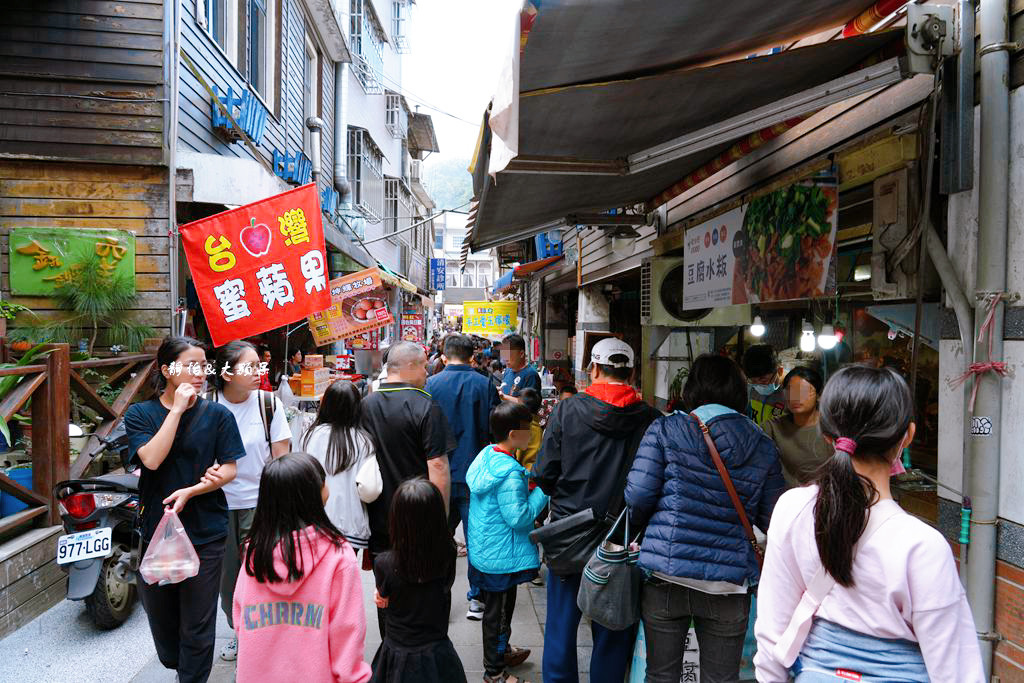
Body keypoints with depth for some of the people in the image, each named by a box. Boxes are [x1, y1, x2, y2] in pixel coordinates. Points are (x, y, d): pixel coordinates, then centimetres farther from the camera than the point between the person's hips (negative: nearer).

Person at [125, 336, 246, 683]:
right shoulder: (139, 414, -1)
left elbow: (230, 469, -5)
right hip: (155, 527, 2)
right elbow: (151, 459, -18)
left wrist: (190, 492, -18)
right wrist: (177, 409, -18)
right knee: (160, 615, 20)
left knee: (197, 623, 6)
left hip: (205, 533, -2)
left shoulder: (217, 414, -4)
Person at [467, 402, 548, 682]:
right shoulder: (509, 473, -28)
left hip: (483, 551, 9)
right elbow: (519, 517, -26)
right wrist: (543, 491, -19)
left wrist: (527, 479, 7)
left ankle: (502, 651, 47)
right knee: (499, 611, 9)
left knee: (494, 605, 26)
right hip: (501, 556, -9)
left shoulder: (486, 455, 0)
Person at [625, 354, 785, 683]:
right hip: (728, 582, 2)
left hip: (666, 576, -1)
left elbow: (637, 498, -10)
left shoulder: (664, 430, -5)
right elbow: (772, 519, 4)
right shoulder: (764, 448, 3)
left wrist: (639, 525, 12)